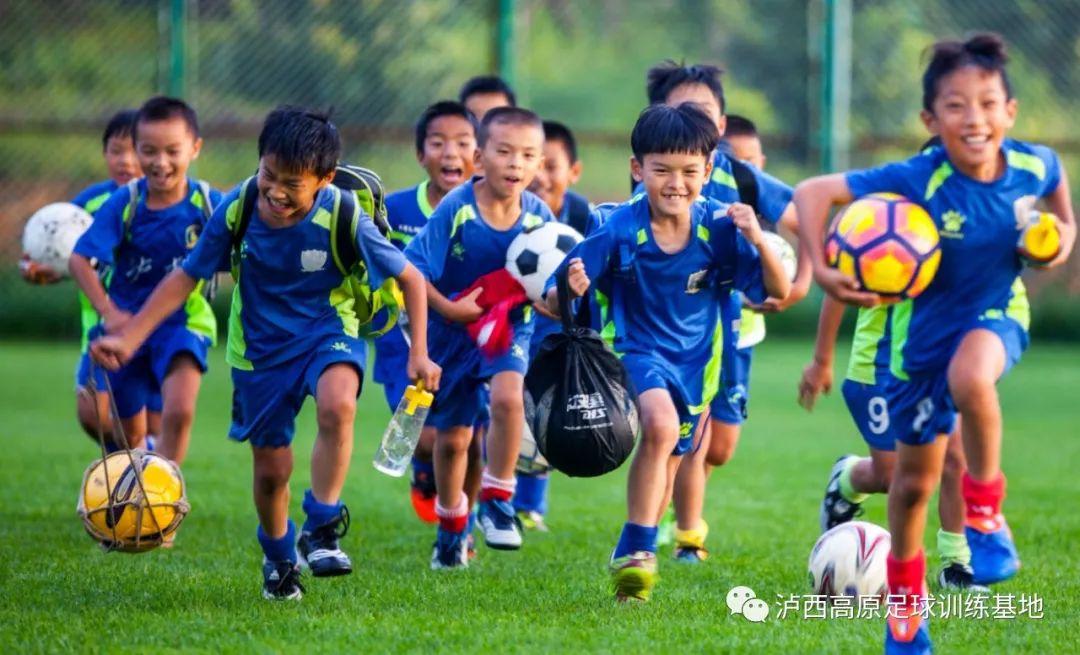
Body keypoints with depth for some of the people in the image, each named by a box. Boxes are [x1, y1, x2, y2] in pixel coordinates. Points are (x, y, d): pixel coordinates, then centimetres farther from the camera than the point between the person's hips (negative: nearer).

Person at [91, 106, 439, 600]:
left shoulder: (344, 219, -22)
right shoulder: (237, 211, -17)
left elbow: (410, 279, -9)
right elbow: (186, 277, -4)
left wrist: (419, 354, -15)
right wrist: (128, 338, -10)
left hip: (328, 331, -2)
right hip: (259, 347, 2)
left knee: (337, 404, -36)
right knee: (271, 471, 6)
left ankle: (322, 528, -20)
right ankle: (278, 556, 38)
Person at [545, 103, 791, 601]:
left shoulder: (718, 227, -12)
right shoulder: (619, 230, -18)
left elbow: (778, 291, -12)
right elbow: (554, 302, -16)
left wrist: (756, 239, -29)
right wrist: (569, 290, -40)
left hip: (695, 359, 4)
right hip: (637, 349, -4)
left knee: (665, 466, 15)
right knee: (660, 424, -32)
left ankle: (633, 555, 41)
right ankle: (637, 551, -22)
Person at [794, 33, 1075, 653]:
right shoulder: (917, 180, -30)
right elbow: (812, 193, -30)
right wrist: (823, 270, -40)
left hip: (995, 314, 0)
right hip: (925, 327, 0)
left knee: (970, 376, -38)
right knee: (916, 478, 12)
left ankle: (986, 510, -13)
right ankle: (906, 600, 39)